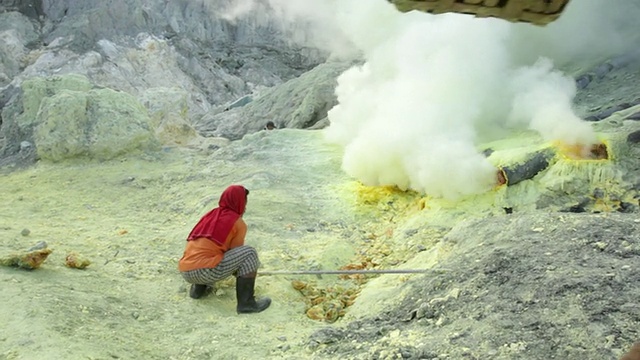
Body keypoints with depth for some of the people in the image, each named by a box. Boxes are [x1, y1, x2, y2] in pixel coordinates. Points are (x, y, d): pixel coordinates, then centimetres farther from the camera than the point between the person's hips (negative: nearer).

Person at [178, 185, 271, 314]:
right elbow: (235, 253, 7)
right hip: (205, 271, -8)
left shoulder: (210, 215, 23)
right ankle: (246, 303, -3)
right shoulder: (238, 223, 1)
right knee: (249, 253, -3)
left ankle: (198, 287, 18)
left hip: (186, 272, 8)